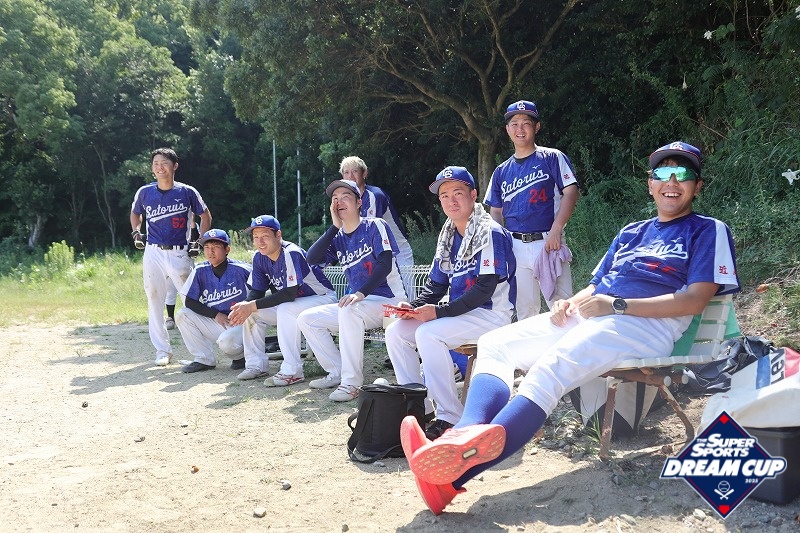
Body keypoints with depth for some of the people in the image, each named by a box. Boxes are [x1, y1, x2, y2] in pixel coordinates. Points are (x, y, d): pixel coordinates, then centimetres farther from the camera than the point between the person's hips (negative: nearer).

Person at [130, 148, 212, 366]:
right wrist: (136, 233, 7)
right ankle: (162, 350, 13)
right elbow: (135, 213, 23)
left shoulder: (187, 192, -2)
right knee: (154, 301, 3)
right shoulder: (144, 192, 4)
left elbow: (205, 215, 10)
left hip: (180, 253, -2)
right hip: (153, 252, 2)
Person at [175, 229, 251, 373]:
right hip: (214, 323, 5)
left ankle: (243, 354, 4)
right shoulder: (200, 271, -1)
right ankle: (205, 360, -7)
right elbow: (189, 302, -2)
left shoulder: (241, 269, -12)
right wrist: (215, 314, -12)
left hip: (240, 323, -5)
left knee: (226, 342, -35)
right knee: (182, 315, -12)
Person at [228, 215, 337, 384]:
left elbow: (289, 294, -32)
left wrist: (253, 305, -33)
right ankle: (257, 365, 5)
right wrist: (244, 306, -25)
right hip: (291, 303, 8)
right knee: (251, 312, -3)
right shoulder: (259, 257, -4)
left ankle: (292, 371, -29)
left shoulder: (291, 253, -28)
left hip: (323, 298, -8)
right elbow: (257, 291, -1)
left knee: (285, 309, -35)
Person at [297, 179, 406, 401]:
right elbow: (312, 258, -6)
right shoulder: (337, 238, 10)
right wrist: (335, 226, -10)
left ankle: (351, 382, -29)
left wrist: (361, 293, -32)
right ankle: (338, 372, 4)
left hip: (389, 301, -7)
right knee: (307, 319, 0)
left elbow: (385, 264, -19)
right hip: (356, 304, 7)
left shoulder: (375, 226, -6)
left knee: (349, 310, -36)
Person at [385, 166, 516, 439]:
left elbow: (485, 288, -20)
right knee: (396, 332, -4)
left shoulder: (490, 233, -12)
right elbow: (436, 284, 14)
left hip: (492, 314, -8)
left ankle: (450, 417, -22)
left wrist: (439, 311, -24)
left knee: (428, 333, -29)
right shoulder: (448, 238, 13)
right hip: (461, 314, 8)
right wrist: (414, 307, -6)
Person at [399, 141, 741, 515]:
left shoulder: (708, 231, 9)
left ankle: (453, 474, -47)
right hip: (587, 317, 8)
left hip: (646, 326, -8)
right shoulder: (631, 232, 29)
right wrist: (570, 303, 2)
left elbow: (695, 300, -5)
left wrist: (616, 305, -14)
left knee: (549, 368, -34)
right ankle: (466, 438, -35)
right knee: (494, 344, -10)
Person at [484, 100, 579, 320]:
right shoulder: (501, 171, 16)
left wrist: (555, 230, -15)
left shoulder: (552, 158, 5)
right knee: (525, 309, 7)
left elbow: (570, 192, -4)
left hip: (548, 242, -4)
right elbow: (495, 212, 18)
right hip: (516, 247, 4)